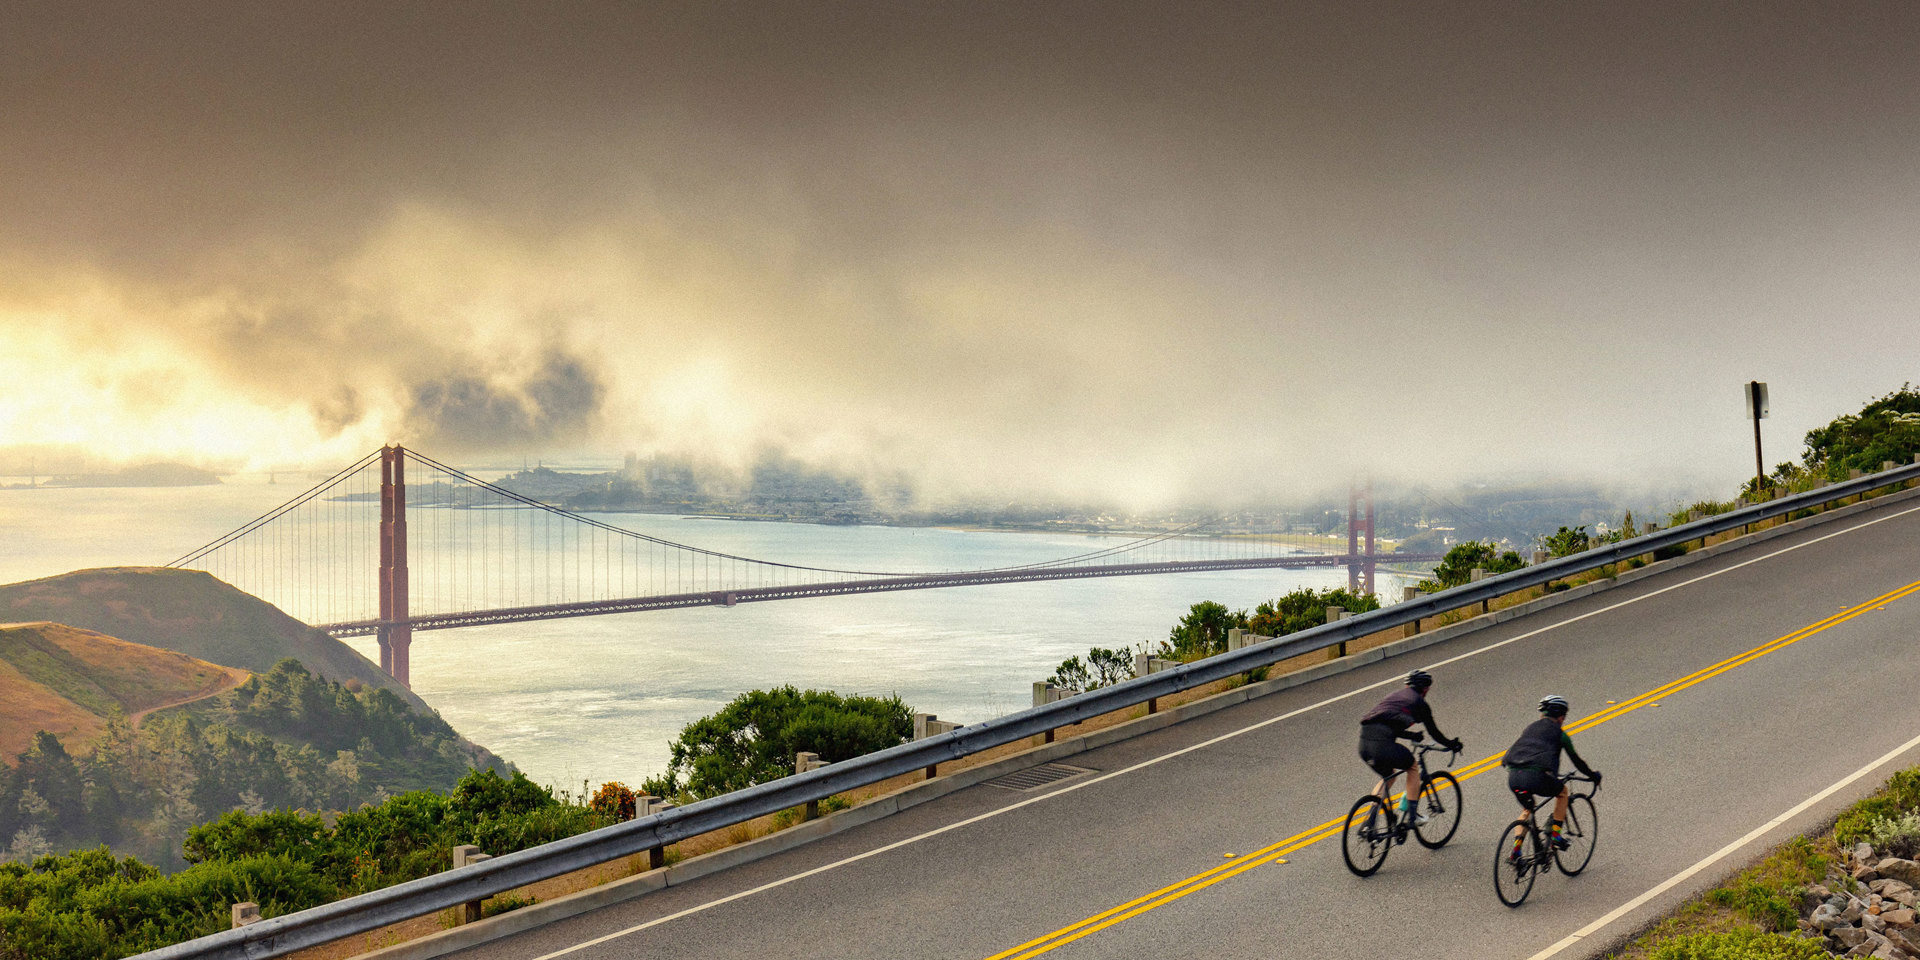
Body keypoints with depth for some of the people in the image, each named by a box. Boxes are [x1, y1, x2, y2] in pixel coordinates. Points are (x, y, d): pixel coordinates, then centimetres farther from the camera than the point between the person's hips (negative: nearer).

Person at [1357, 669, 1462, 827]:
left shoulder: (1394, 695, 29)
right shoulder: (1420, 703, 12)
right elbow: (1434, 732, 19)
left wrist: (1412, 735, 53)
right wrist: (1452, 744, 36)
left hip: (1363, 743, 6)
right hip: (1383, 744, -6)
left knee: (1388, 776, 30)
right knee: (1413, 767, 23)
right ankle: (1412, 815, 21)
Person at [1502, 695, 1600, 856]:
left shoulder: (1530, 728, 28)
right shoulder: (1559, 733, 14)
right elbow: (1576, 759, 21)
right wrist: (1593, 774, 39)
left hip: (1513, 777, 5)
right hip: (1536, 777, -5)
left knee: (1527, 810, 30)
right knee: (1562, 791, 28)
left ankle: (1515, 851, 14)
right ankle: (1555, 835, 20)